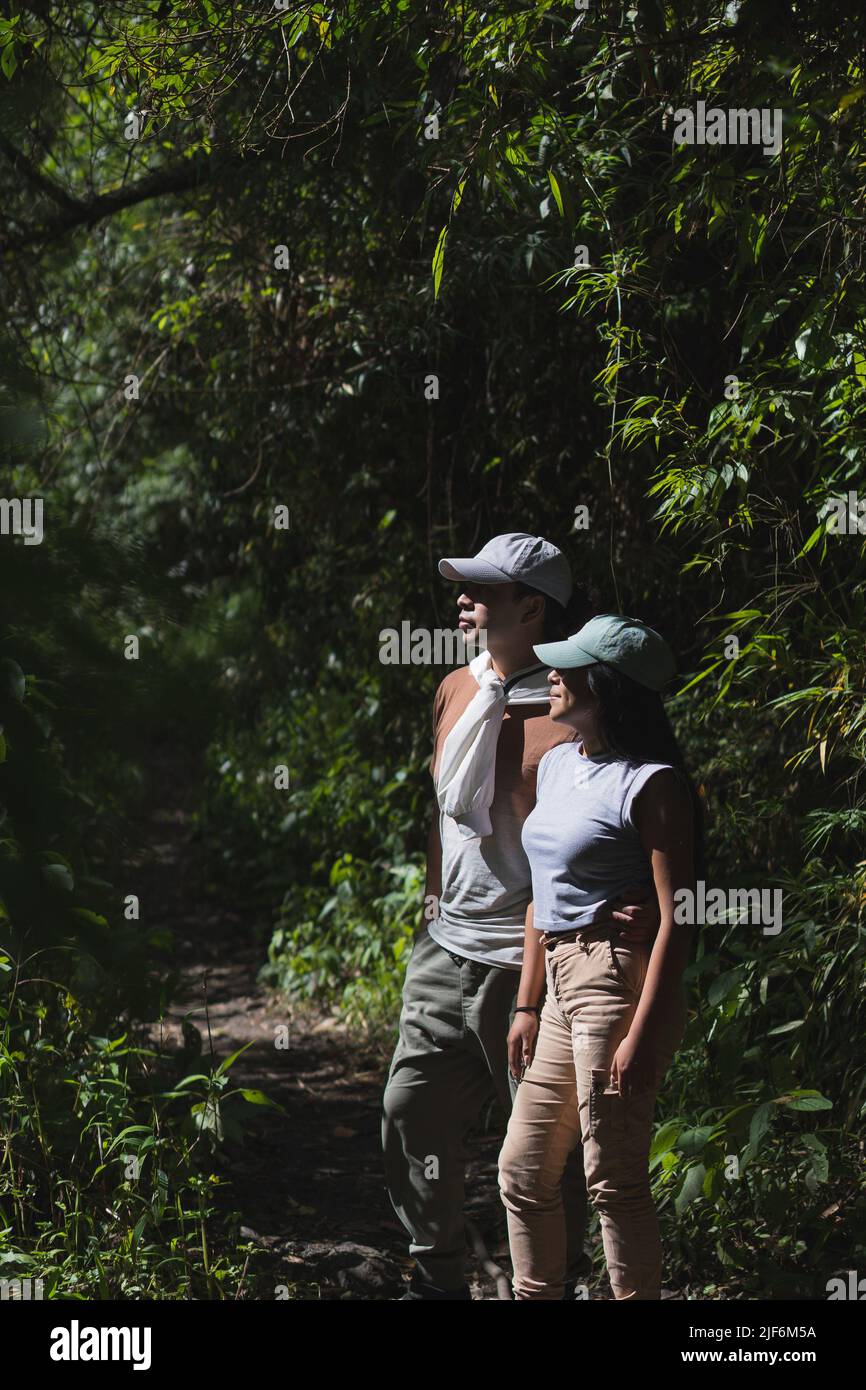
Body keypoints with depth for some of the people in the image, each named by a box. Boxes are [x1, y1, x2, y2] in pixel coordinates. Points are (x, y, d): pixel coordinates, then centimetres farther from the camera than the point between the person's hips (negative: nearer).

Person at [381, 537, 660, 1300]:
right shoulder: (457, 691, 10)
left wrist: (652, 903, -31)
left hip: (531, 964, -7)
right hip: (448, 951, 8)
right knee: (412, 1112, 12)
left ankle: (553, 1285, 18)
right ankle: (438, 1277, 28)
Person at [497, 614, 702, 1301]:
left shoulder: (650, 783, -12)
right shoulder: (558, 764, 14)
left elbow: (676, 920, -15)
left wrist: (642, 1034, -20)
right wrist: (528, 1005, 19)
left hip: (621, 983, -9)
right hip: (564, 986, 9)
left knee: (614, 1180, -5)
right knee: (523, 1172, 13)